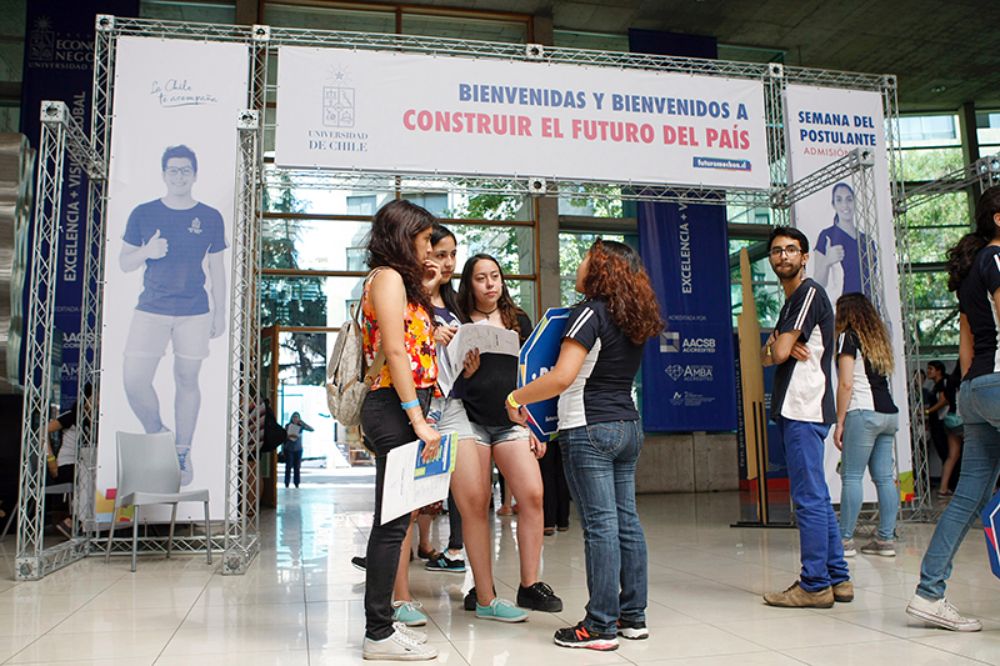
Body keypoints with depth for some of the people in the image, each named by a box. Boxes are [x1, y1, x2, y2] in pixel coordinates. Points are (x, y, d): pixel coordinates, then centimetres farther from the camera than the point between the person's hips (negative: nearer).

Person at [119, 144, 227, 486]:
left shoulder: (210, 218, 4)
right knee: (134, 381, -7)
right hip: (150, 310, 1)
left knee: (187, 381, 6)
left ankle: (182, 452, 21)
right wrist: (146, 252, -14)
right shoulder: (143, 214, 3)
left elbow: (217, 268, 9)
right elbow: (124, 262, 8)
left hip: (195, 313, 0)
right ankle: (157, 435, 19)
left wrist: (220, 312, 7)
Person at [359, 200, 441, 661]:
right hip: (396, 409, -10)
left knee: (392, 519, 13)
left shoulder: (399, 281, 22)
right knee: (393, 522, -5)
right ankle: (379, 634, 4)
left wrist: (425, 288, 19)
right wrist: (419, 420, -20)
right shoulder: (389, 277, -8)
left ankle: (381, 623, 23)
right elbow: (394, 353, -18)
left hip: (401, 410, 10)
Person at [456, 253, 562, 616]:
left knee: (532, 495, -11)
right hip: (470, 420, -2)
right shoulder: (458, 322, 6)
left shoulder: (519, 320, 14)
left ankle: (530, 585, 0)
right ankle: (483, 594, 9)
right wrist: (466, 371, -15)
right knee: (476, 505, -1)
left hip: (511, 421, 2)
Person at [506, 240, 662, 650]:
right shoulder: (632, 319, 12)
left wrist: (515, 398, -11)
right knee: (626, 520, 10)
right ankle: (633, 617, 18)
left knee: (600, 525, -5)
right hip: (628, 426, 8)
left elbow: (561, 378, -22)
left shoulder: (590, 313, -12)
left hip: (590, 429, -8)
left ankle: (601, 627, 1)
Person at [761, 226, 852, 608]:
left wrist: (778, 347, 8)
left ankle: (814, 585, -1)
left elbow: (778, 353, -15)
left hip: (804, 409, -10)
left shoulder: (810, 293, -7)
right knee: (816, 498, 12)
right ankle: (837, 578, 19)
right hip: (794, 409, 10)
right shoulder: (790, 302, 23)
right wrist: (781, 347, -6)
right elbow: (768, 355, 16)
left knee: (809, 498, -7)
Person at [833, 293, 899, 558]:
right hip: (889, 413, 8)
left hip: (864, 413, -8)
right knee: (884, 477, 6)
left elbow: (846, 383, -9)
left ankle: (845, 540, -4)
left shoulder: (848, 337, -3)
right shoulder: (878, 340, 20)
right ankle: (886, 539, 8)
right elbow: (883, 377, 16)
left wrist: (839, 422, -7)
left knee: (852, 477, -5)